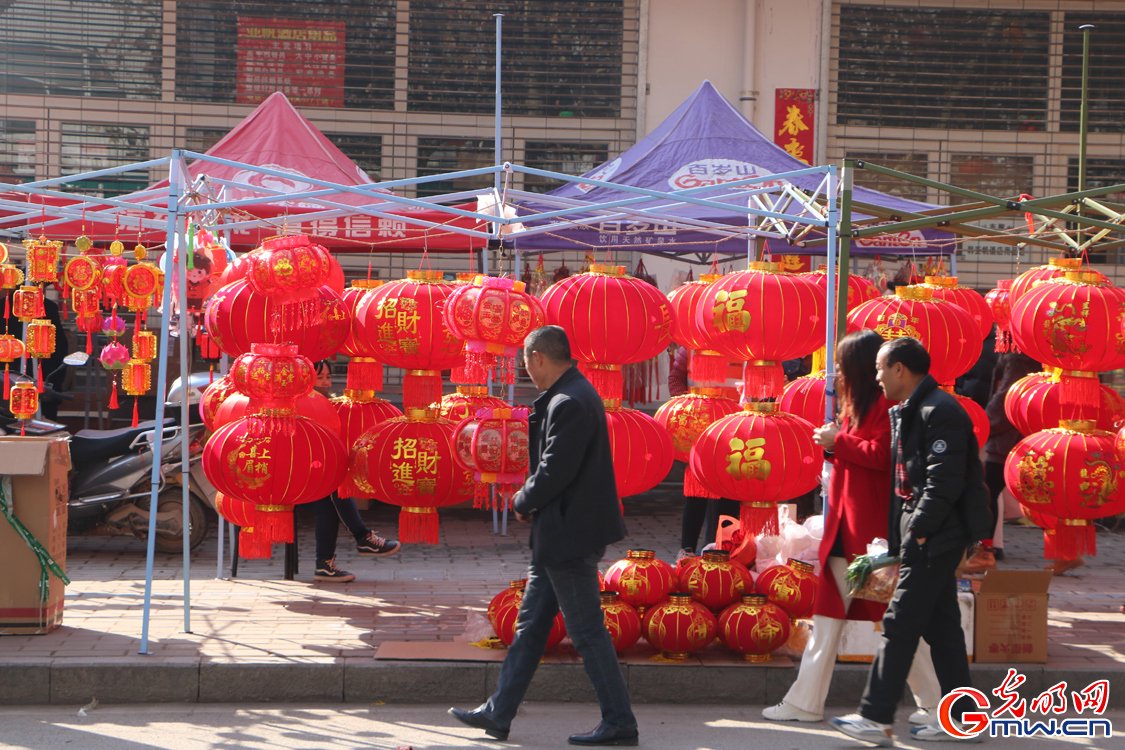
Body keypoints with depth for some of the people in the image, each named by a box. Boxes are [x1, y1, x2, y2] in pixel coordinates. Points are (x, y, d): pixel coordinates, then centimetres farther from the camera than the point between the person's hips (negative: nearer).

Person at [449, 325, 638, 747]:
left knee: (587, 632, -3)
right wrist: (531, 501, 6)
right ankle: (498, 714, 20)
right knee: (530, 625, 14)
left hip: (569, 536, -11)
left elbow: (555, 471, -23)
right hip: (558, 535, 11)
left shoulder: (569, 404, -21)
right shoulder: (573, 395, 13)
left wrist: (523, 503, -7)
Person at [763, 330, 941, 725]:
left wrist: (838, 441, -12)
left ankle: (934, 704, 5)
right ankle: (805, 701, 14)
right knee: (828, 617, 10)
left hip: (873, 528, -10)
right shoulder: (857, 405, 17)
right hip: (845, 526, 10)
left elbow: (880, 455, -23)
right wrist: (833, 446, 5)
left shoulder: (885, 404, -13)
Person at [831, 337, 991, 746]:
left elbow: (945, 481, -23)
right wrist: (897, 540, 14)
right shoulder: (907, 412, 16)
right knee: (940, 626, 12)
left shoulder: (939, 412, -16)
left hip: (933, 538, -10)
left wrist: (917, 529, -20)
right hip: (927, 538, 10)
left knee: (900, 624, -8)